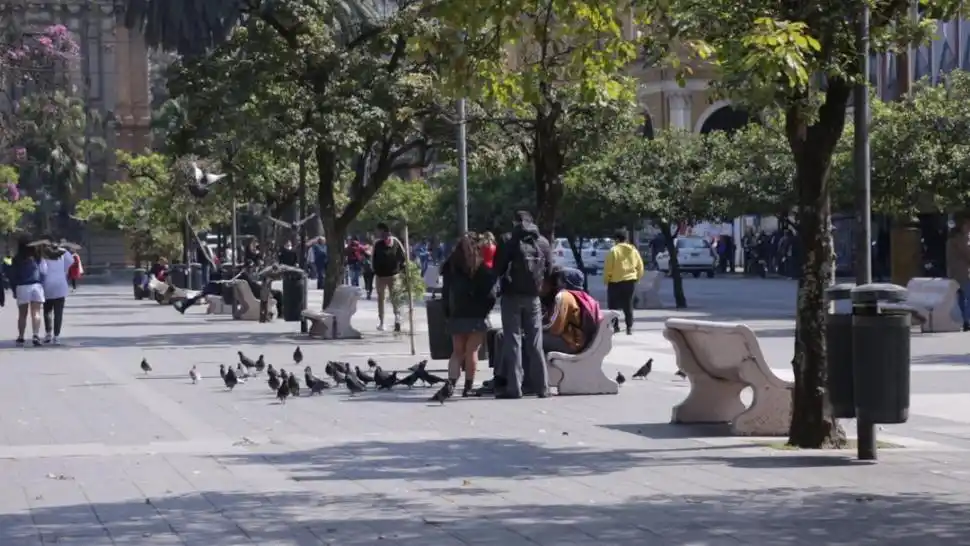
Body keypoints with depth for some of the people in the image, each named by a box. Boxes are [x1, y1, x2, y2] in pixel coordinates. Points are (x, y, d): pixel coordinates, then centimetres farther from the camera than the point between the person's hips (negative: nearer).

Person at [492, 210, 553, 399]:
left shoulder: (508, 240, -6)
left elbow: (498, 268, -7)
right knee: (535, 342, 10)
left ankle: (513, 387, -5)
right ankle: (541, 386, 9)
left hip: (512, 295, -3)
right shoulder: (543, 242, 6)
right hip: (533, 296, 3)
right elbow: (549, 270, 7)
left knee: (512, 340, 0)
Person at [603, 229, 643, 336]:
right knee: (628, 305, 10)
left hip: (615, 282, -4)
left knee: (614, 305, 7)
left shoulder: (614, 250, -11)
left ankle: (615, 326, 0)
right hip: (630, 281, 4)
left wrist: (606, 280, 1)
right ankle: (629, 328, 6)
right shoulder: (633, 250, 5)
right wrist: (636, 278, 19)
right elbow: (640, 267, 8)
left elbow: (608, 268, -11)